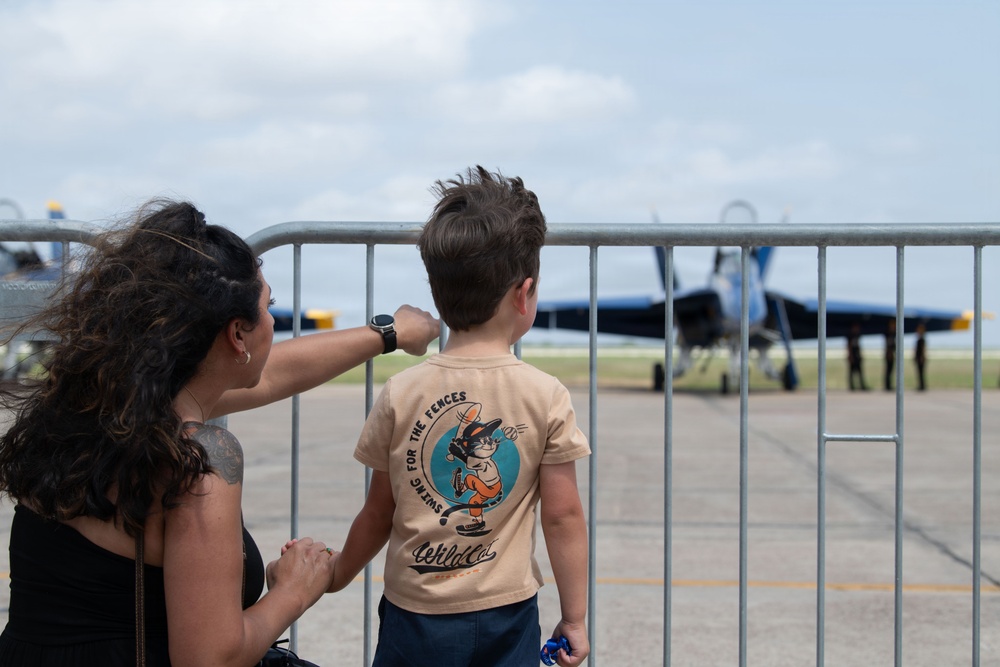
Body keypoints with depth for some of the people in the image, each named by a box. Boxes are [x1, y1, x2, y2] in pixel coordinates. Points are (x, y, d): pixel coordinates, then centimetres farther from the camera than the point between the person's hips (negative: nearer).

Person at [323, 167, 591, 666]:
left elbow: (378, 514, 2)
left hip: (414, 613, 1)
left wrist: (338, 575, 20)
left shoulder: (401, 394, -6)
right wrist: (575, 618, 4)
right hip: (507, 622, 0)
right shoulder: (547, 398, -10)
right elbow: (563, 517, -6)